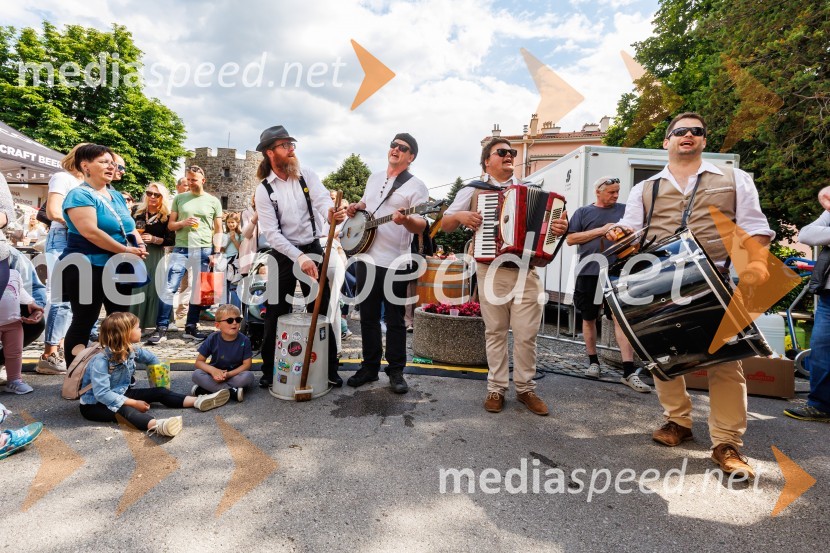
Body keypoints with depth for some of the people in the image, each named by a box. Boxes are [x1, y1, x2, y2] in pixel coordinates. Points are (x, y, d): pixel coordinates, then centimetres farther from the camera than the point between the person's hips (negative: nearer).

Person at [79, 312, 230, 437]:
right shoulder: (101, 361, -27)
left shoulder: (131, 350, -5)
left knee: (159, 392, -6)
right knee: (124, 410, -39)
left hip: (120, 394, 9)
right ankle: (156, 425, -70)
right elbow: (102, 394, -33)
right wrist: (134, 403, -31)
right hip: (95, 405, -9)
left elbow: (150, 357, 17)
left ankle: (198, 401, -16)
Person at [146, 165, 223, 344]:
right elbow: (170, 225, 12)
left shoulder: (213, 201, 8)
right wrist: (183, 223, -9)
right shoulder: (179, 198, 10)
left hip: (204, 250, 0)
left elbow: (218, 230, 9)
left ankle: (191, 327, 16)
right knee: (169, 288, -6)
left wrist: (216, 253, 0)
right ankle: (161, 328, 1)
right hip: (181, 249, 0)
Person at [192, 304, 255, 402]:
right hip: (216, 375, 1)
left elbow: (247, 364, -11)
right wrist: (213, 370, -26)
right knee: (196, 374, -26)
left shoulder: (244, 340, -12)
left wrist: (228, 374, -26)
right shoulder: (213, 339, -9)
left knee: (248, 376, -31)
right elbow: (199, 361, -5)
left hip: (235, 375, -1)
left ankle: (208, 389, -26)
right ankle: (232, 392, -31)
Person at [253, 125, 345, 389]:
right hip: (283, 254, -1)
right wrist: (299, 258, -24)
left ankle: (330, 369, 20)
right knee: (276, 314, 6)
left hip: (313, 249, 2)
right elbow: (271, 233, -13)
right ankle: (270, 371, 24)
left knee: (321, 310, 8)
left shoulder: (307, 175, -1)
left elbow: (323, 200, -18)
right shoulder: (263, 190, -7)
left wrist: (332, 213, -44)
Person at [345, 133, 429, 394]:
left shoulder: (416, 186, -5)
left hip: (396, 263, -6)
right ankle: (370, 366, 25)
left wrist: (406, 220, -34)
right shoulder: (374, 177, 14)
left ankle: (396, 371, 16)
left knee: (394, 320, 3)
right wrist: (355, 208, 5)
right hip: (367, 258, 6)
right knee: (368, 317, 12)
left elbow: (421, 226, -12)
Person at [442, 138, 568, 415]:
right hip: (492, 271, -1)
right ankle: (496, 388, 16)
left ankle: (526, 388, 16)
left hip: (526, 271, 2)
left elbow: (546, 221, 16)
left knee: (526, 333, 2)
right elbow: (444, 225, 9)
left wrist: (561, 228, -6)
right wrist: (459, 216, -12)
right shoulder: (473, 190, 9)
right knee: (495, 331, 5)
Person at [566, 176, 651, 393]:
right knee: (589, 318, 9)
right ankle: (593, 362, 26)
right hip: (590, 273, 0)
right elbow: (570, 239, 0)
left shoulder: (624, 210, 13)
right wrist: (600, 230, -8)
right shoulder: (583, 212, 8)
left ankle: (629, 372, -8)